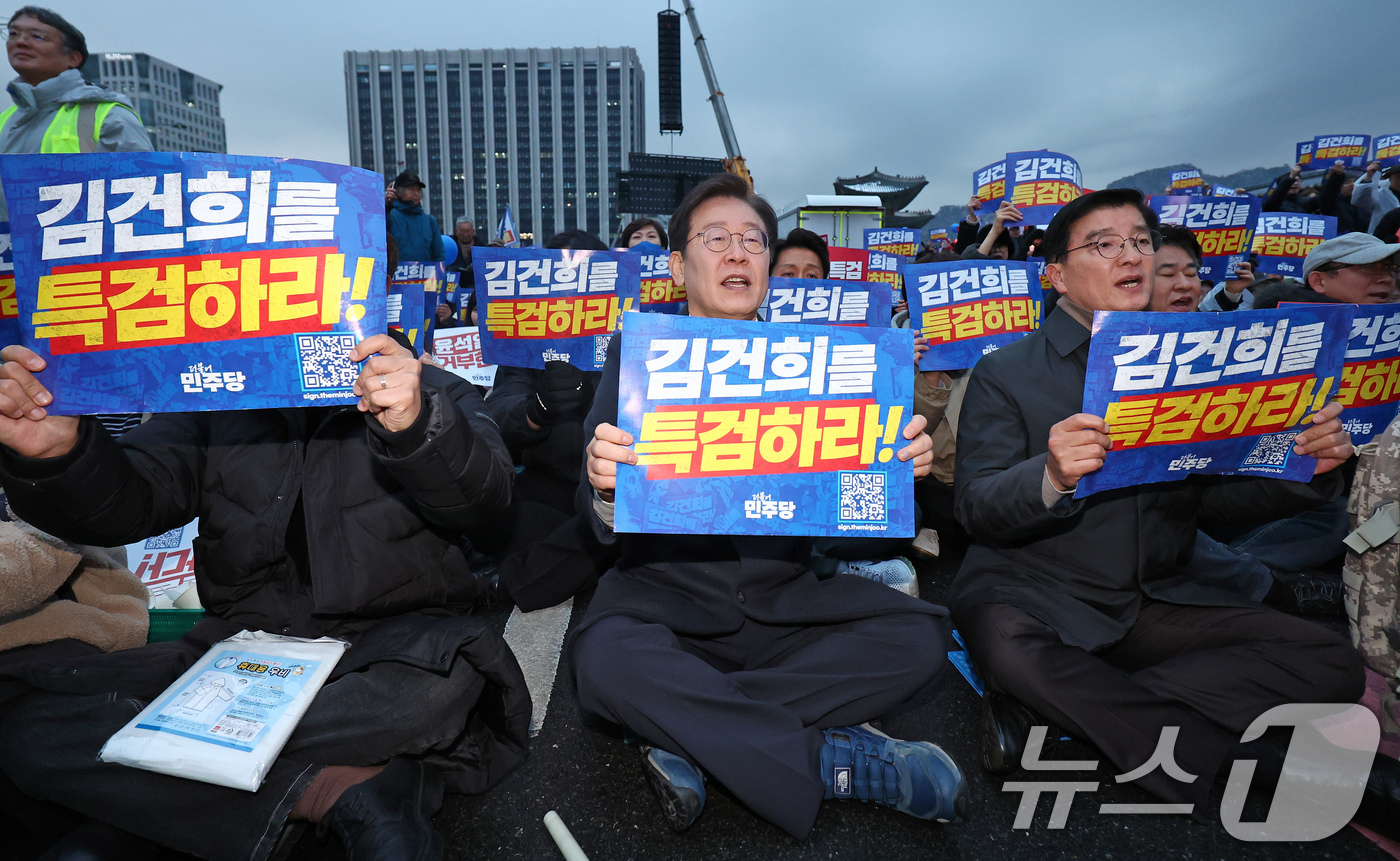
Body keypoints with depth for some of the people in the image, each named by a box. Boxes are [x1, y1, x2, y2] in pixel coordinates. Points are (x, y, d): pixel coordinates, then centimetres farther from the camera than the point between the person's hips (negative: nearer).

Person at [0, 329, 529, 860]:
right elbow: (125, 506, 2)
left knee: (442, 680, -36)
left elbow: (483, 492, -17)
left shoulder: (432, 393, 1)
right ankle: (341, 789, -19)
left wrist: (417, 424, -40)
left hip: (379, 645, -3)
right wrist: (56, 453, -21)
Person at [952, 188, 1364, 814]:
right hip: (1033, 593, -5)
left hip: (1155, 599, 6)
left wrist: (1308, 464, -8)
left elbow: (1217, 493, 12)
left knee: (1331, 664, -13)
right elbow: (976, 510, -12)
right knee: (1007, 642, -37)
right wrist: (1051, 477, -34)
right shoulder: (1004, 375, -4)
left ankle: (1053, 712, -17)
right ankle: (1189, 754, -10)